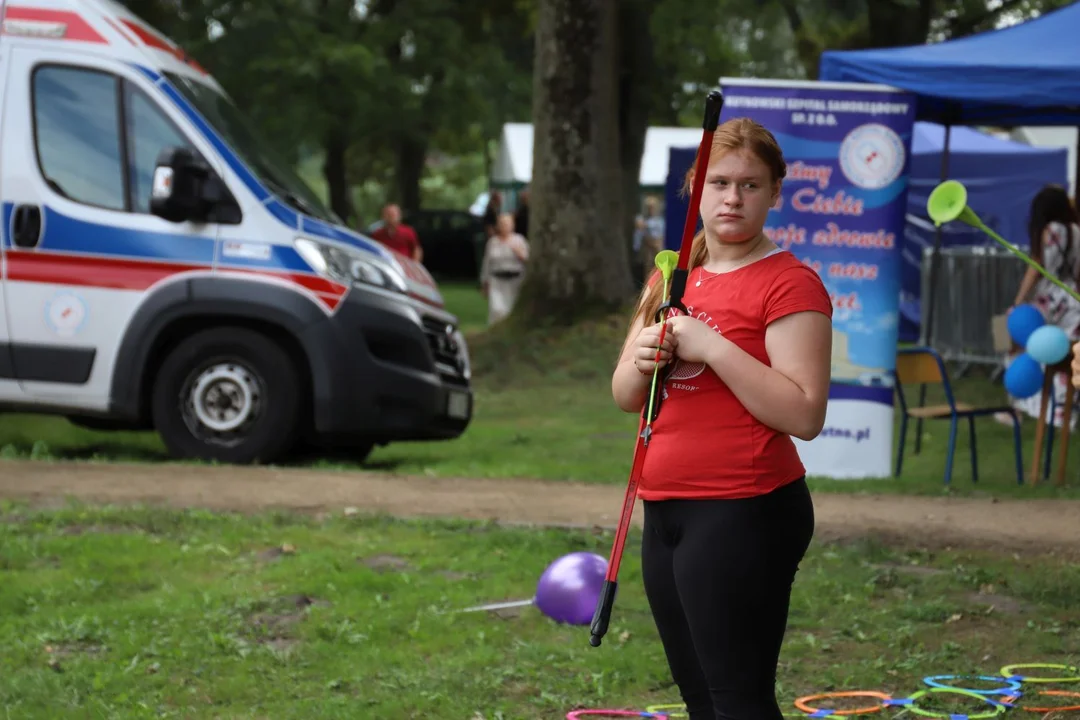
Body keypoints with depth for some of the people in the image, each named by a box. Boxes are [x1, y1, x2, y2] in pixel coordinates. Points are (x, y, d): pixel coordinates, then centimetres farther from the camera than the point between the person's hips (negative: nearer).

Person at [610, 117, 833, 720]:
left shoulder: (790, 284, -10)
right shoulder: (672, 278, 14)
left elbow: (804, 415, -19)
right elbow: (626, 397, 16)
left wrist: (711, 347, -21)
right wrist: (642, 360, -7)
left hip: (742, 516, -8)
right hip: (667, 512, 8)